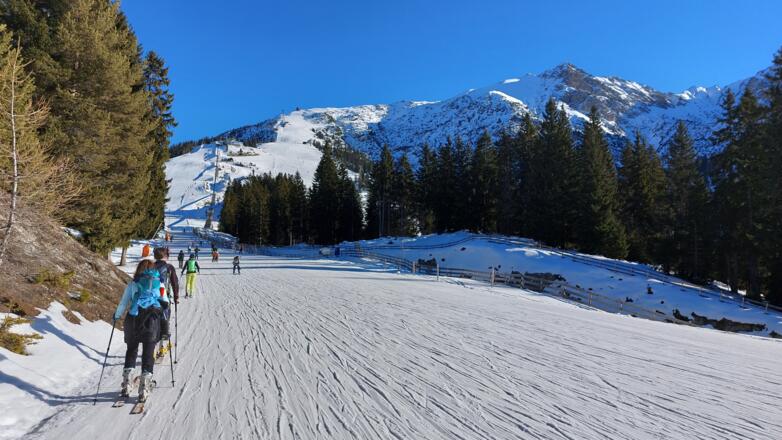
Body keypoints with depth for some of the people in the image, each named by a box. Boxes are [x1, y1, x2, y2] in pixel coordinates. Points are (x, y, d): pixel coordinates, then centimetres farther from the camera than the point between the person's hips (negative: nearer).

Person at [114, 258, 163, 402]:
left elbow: (123, 303, 3)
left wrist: (117, 315, 21)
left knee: (131, 349, 18)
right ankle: (144, 389, -1)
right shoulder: (159, 283, 1)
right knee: (148, 352, 4)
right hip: (152, 319, -1)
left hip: (134, 319, 1)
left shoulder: (133, 283, 1)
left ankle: (126, 385, 17)